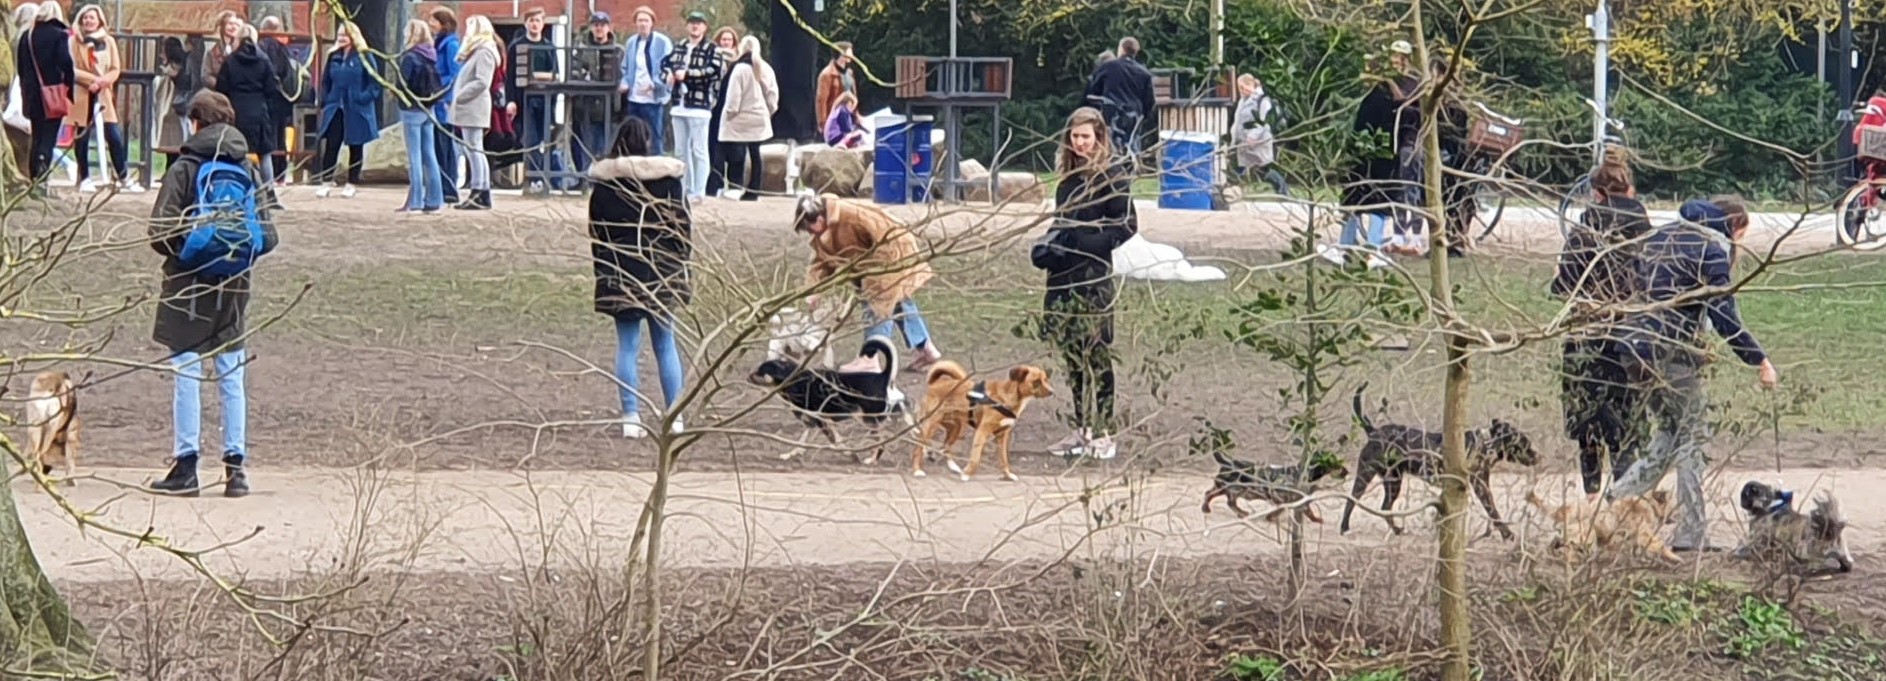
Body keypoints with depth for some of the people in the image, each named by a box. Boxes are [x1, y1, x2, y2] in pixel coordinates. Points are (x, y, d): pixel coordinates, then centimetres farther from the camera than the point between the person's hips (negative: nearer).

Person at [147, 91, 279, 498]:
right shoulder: (249, 171, 4)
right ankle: (236, 465, 7)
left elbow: (162, 232, -12)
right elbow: (267, 236, 1)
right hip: (234, 288, 4)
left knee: (186, 374, 0)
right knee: (232, 376, 9)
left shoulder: (184, 169, -8)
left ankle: (186, 465, -1)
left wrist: (181, 250, 8)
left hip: (189, 284, -4)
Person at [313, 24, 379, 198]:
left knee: (355, 147, 6)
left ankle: (351, 184, 13)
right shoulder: (334, 56, 9)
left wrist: (365, 98, -16)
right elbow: (326, 80, 16)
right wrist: (325, 100, 6)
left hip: (357, 111, -4)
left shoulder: (363, 57, -5)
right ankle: (326, 182, 0)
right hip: (336, 108, 4)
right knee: (331, 145, -2)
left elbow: (374, 81, -6)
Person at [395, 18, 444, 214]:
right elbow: (437, 85, 11)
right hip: (428, 109, 7)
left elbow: (403, 84, -14)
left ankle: (415, 201, -6)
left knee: (414, 157, -5)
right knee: (429, 155, 9)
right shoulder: (431, 57, 8)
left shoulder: (409, 57, -13)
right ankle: (434, 200, 10)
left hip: (412, 109, -7)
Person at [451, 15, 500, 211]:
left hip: (474, 108, -10)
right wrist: (456, 97, 11)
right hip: (467, 109, 10)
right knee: (473, 152, 9)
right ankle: (483, 195, 9)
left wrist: (459, 97, -16)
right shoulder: (475, 51, 19)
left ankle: (479, 195, -12)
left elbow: (481, 82, -18)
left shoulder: (484, 52, -10)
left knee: (474, 150, -10)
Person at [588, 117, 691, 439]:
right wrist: (680, 263, 11)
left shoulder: (604, 183, -1)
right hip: (662, 275, 0)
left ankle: (630, 417, 0)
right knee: (666, 345, 7)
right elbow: (684, 227, -1)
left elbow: (595, 233, 4)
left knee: (627, 346, 4)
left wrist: (604, 269, 12)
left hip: (620, 276, 0)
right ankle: (674, 417, 8)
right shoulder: (668, 179, -5)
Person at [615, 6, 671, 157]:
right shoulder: (631, 42, 13)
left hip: (652, 98, -6)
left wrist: (654, 84, -21)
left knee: (653, 140, -4)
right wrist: (624, 83, 1)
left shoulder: (662, 42, -4)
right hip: (634, 98, 6)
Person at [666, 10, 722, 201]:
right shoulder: (679, 48, 16)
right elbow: (667, 64, 21)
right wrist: (670, 73, -3)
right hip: (680, 105, 7)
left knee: (698, 151, -7)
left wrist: (686, 73, -18)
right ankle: (685, 190, 20)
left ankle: (698, 192, -6)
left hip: (699, 105, -7)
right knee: (681, 150, 12)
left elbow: (713, 70, -18)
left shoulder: (711, 50, -4)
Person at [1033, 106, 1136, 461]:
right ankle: (1081, 429, 15)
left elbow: (1126, 225, -10)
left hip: (1093, 275, -7)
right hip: (1063, 276, 7)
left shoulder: (1112, 176, -6)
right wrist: (1048, 246, 6)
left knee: (1096, 355, -5)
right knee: (1072, 355, 9)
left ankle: (1102, 433, -2)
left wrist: (1086, 245, -17)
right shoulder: (1069, 176, 15)